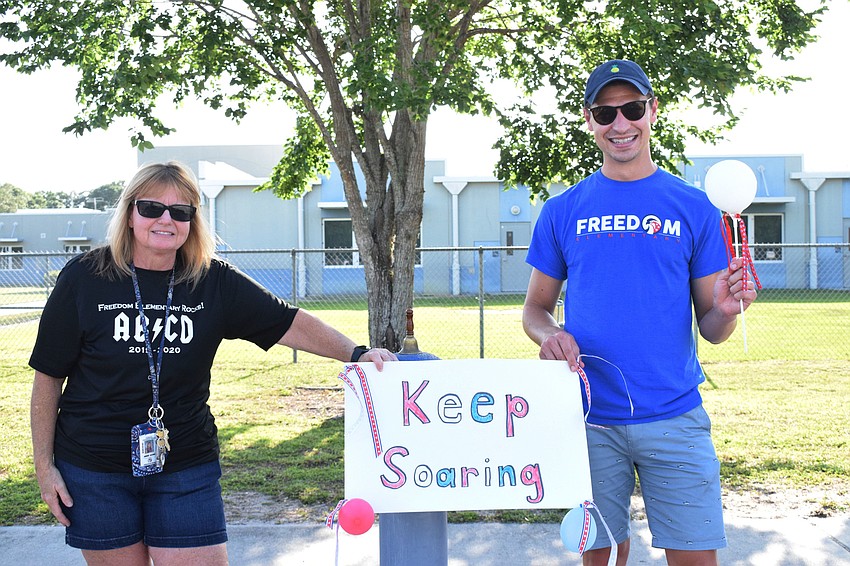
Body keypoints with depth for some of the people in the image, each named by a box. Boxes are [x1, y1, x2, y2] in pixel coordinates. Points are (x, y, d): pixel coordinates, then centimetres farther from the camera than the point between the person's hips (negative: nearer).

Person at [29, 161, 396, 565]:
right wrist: (44, 465, -1)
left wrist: (355, 353, -21)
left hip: (186, 468, 1)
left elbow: (289, 323, -6)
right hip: (94, 471, 0)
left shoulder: (213, 282, -4)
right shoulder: (83, 278, -7)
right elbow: (48, 376, -1)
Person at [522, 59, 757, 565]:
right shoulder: (562, 211, 5)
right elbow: (536, 307, 9)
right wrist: (549, 333, -12)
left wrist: (726, 311, -17)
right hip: (589, 417, 1)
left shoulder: (693, 206, 4)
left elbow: (710, 327, 6)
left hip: (675, 415, 0)